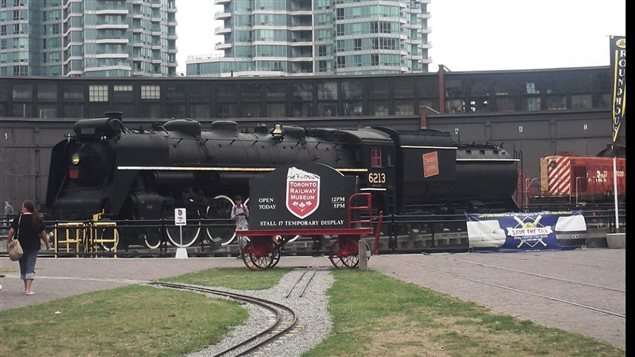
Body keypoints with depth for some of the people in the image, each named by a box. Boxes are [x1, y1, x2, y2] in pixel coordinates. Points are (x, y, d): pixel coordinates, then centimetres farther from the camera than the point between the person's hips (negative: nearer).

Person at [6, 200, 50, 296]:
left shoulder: (18, 218, -7)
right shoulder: (38, 219, -1)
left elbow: (12, 231, -11)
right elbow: (42, 233, 3)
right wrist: (47, 244, 14)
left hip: (21, 246, 0)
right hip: (33, 247, 1)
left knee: (23, 267, 14)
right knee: (30, 267, -1)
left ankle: (26, 288, 23)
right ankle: (28, 289, -12)